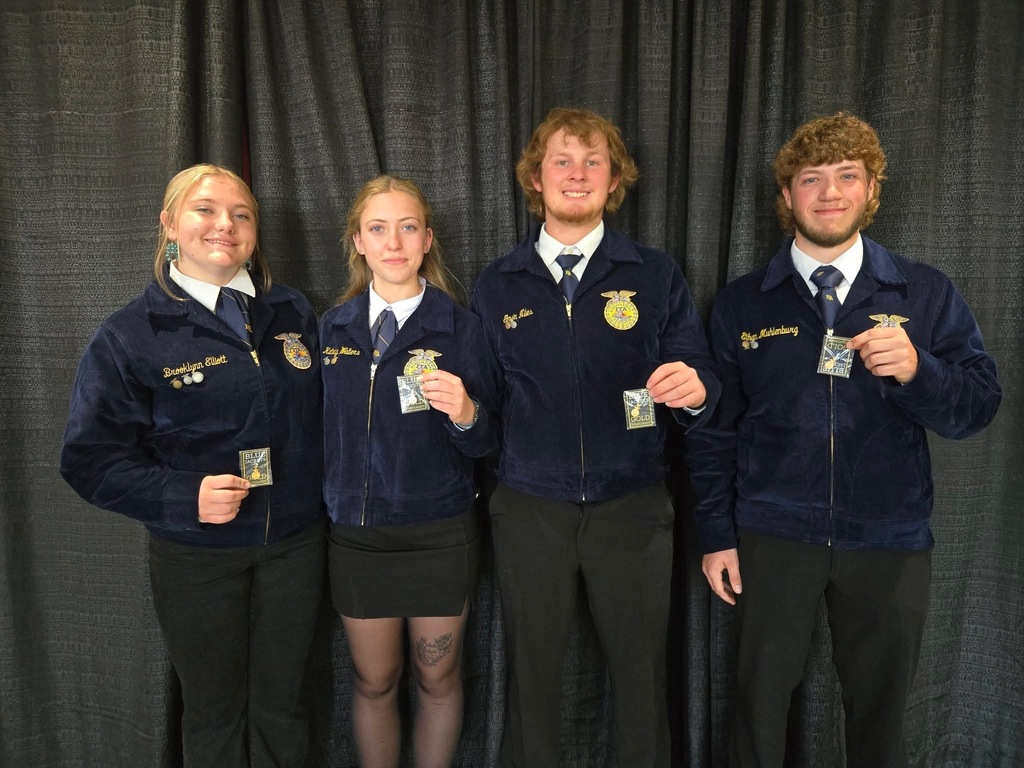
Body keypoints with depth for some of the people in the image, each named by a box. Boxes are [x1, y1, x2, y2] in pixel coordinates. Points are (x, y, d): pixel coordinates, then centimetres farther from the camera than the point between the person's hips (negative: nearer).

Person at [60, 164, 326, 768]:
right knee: (214, 714, 16)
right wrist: (185, 497, -22)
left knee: (282, 705, 17)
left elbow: (321, 416, 9)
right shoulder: (128, 337, -7)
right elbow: (91, 458, -7)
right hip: (197, 554, -2)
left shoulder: (293, 314, 4)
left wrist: (328, 504, 0)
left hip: (296, 543, 3)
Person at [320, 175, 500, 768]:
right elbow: (324, 429, 10)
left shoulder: (461, 328, -9)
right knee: (374, 683, 17)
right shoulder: (334, 328, 1)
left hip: (440, 535, -2)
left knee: (438, 679, 16)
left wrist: (466, 414, -30)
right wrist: (323, 508, 2)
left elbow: (488, 443, -9)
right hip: (356, 535, 3)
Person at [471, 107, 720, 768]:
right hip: (529, 509, 1)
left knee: (642, 676, 10)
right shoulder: (498, 285, 7)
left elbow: (699, 383, 0)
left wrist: (694, 389, -20)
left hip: (632, 507, 0)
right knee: (531, 675, 13)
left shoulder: (656, 276, 3)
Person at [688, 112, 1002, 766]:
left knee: (880, 711, 14)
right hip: (773, 538, 0)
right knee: (760, 705, 9)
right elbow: (716, 430, 3)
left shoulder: (928, 295, 3)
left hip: (890, 542, 1)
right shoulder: (743, 305, 2)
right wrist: (717, 536, 1)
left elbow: (980, 406, 0)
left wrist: (916, 370, -21)